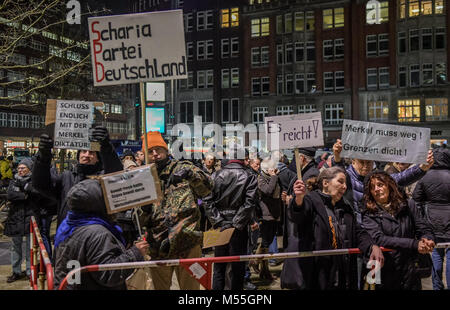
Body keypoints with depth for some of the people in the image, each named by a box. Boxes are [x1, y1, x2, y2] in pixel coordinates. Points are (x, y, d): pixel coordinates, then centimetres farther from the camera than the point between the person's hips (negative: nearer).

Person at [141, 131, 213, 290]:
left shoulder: (182, 167, 5)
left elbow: (207, 187, -10)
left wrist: (190, 174, -28)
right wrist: (142, 209, -7)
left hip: (187, 240, -3)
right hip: (158, 245, 3)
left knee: (190, 285, 4)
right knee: (159, 286, 14)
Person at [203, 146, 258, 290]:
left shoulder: (216, 175, 2)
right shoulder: (249, 177, -4)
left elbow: (208, 201, -6)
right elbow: (249, 203, -14)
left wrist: (218, 222, -6)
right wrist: (236, 223, -9)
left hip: (220, 226, 2)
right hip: (239, 228, -2)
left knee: (219, 267, 12)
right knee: (238, 267, 8)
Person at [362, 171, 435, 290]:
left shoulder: (408, 205, 6)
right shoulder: (369, 214, -4)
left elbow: (424, 230, 4)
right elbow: (378, 239, -17)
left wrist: (426, 240, -20)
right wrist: (414, 244, -24)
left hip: (410, 272, 2)